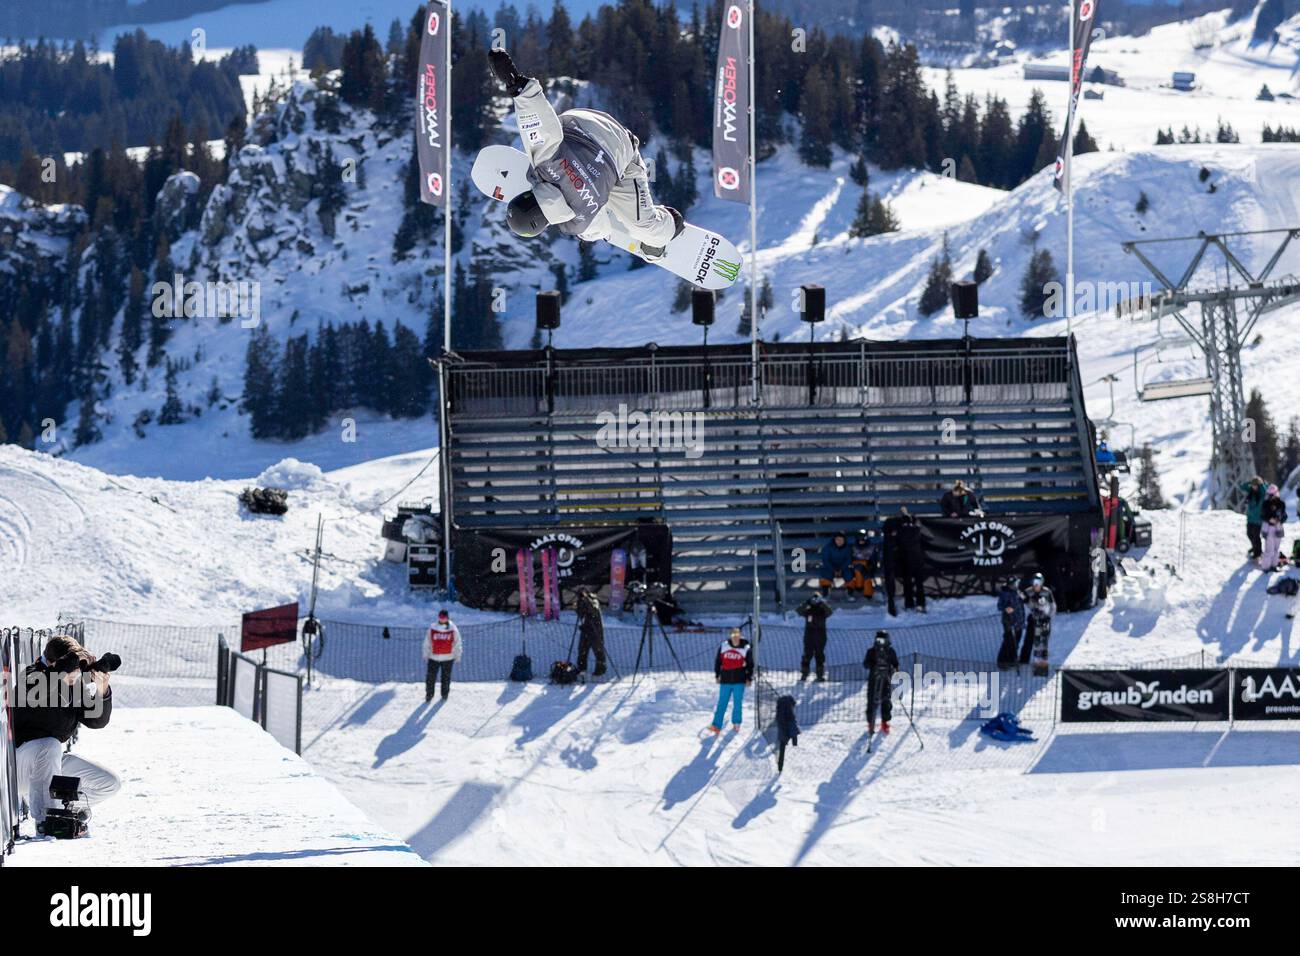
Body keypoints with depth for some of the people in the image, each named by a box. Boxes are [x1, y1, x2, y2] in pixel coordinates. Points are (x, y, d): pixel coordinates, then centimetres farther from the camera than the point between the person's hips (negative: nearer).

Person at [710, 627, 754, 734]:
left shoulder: (745, 649, -2)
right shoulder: (724, 646, 2)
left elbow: (750, 664, 7)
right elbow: (718, 661, 11)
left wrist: (749, 678, 3)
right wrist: (717, 675, 10)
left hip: (739, 681, -1)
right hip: (725, 680, 1)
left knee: (737, 703, 6)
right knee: (722, 703, 0)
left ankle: (736, 724, 20)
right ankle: (716, 725, -1)